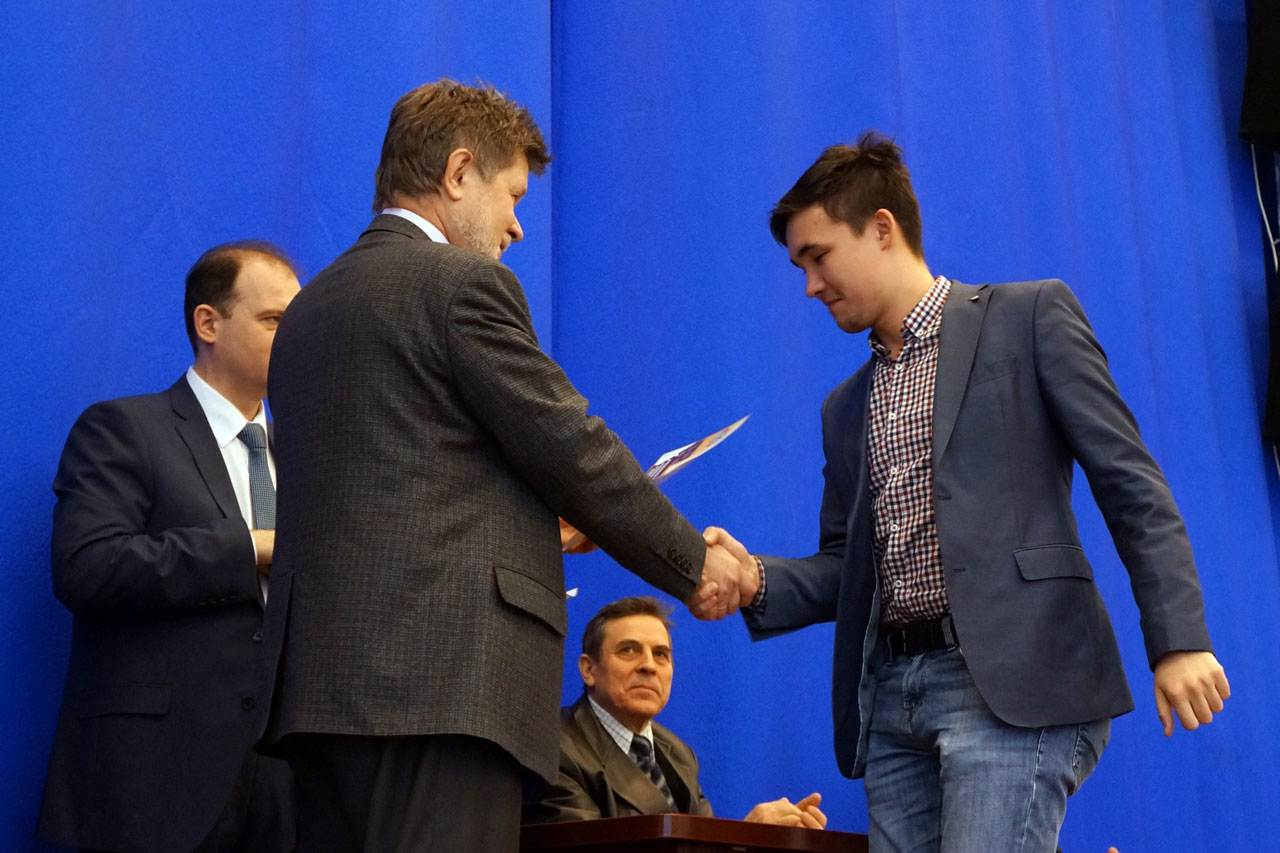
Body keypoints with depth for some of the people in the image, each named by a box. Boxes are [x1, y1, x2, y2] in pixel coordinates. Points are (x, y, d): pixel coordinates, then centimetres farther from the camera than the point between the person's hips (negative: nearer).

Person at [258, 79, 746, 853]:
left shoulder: (311, 307, 20)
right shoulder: (466, 283, -4)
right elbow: (575, 451, -5)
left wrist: (538, 526, 23)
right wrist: (695, 565, 7)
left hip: (320, 675, 9)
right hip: (440, 679, -8)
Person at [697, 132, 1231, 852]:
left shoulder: (1031, 317, 4)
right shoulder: (846, 408, 22)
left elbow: (1133, 486, -3)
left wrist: (1178, 640, -11)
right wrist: (758, 581, 0)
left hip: (1011, 681, -6)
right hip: (890, 696, 6)